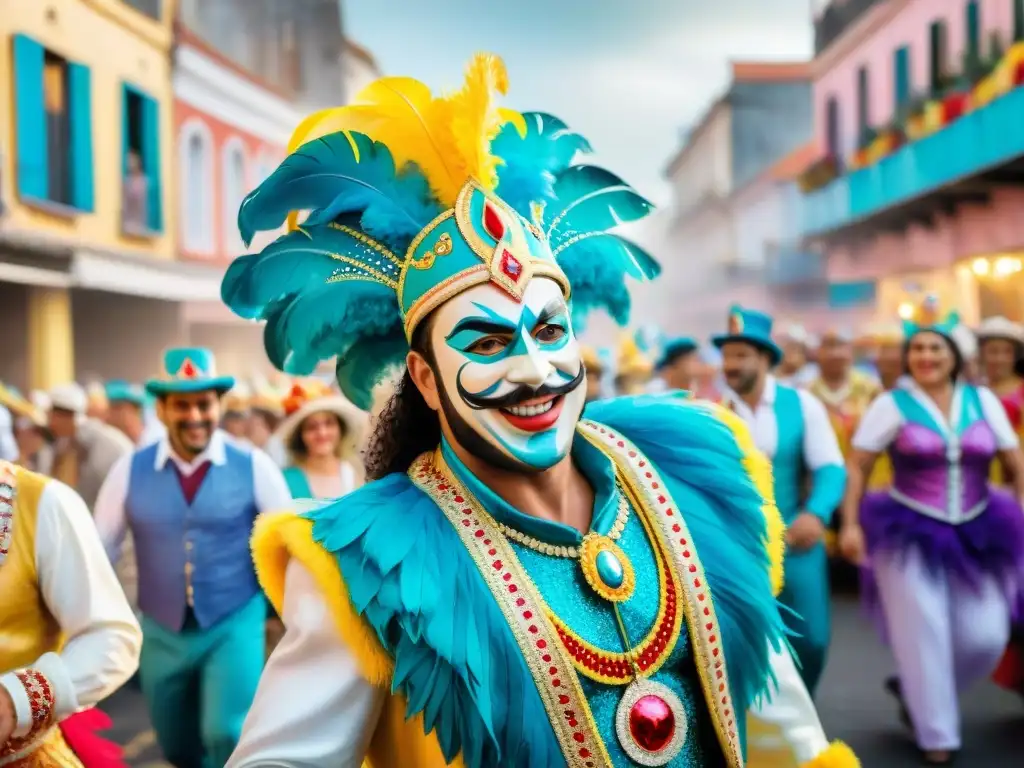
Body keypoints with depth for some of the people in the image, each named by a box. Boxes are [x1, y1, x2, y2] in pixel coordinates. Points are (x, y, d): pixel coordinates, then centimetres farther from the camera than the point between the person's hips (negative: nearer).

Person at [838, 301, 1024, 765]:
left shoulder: (983, 400, 6)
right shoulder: (892, 404, -3)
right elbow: (856, 467, -3)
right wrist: (851, 524, -11)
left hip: (975, 534, 3)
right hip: (910, 534, -3)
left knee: (986, 636, -2)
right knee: (923, 634, -2)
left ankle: (915, 690, 26)